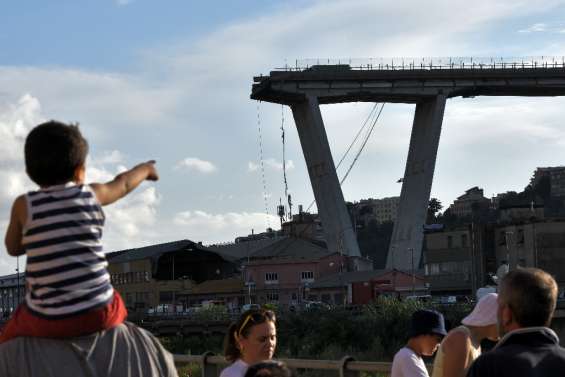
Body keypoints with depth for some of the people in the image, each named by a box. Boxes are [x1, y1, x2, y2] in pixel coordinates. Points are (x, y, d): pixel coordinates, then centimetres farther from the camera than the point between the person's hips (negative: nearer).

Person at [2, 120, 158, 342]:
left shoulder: (24, 205, -2)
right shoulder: (92, 195, 3)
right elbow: (123, 183, 25)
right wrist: (145, 169, 46)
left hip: (46, 321, -1)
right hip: (97, 315, 2)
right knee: (117, 311, 34)